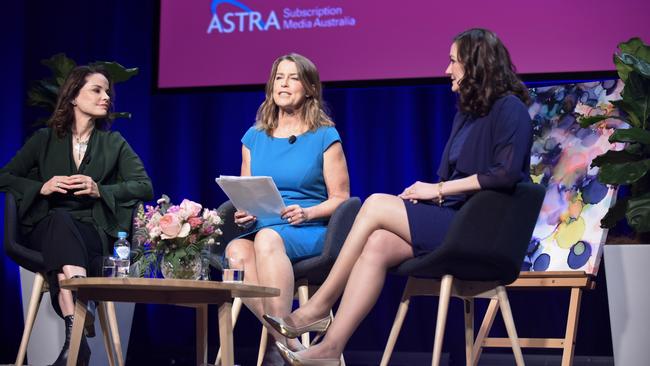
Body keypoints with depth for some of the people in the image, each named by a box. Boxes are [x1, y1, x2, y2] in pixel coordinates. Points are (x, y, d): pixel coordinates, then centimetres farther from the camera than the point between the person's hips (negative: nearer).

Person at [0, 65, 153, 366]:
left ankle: (74, 332, -50)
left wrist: (100, 190, -10)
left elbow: (145, 187, 5)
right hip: (45, 226, 0)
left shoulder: (114, 143, 17)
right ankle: (79, 319, -53)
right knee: (60, 218, -37)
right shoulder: (44, 139, 17)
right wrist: (41, 187, -7)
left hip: (92, 230, 0)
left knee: (61, 226, -36)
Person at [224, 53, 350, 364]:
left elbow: (340, 199, 3)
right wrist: (243, 214, -3)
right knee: (235, 251, -32)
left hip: (309, 233, -4)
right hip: (259, 230, 4)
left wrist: (307, 213, -15)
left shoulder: (325, 137, 4)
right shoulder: (254, 137, 16)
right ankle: (286, 341, -27)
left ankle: (280, 340, -33)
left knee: (268, 239, -38)